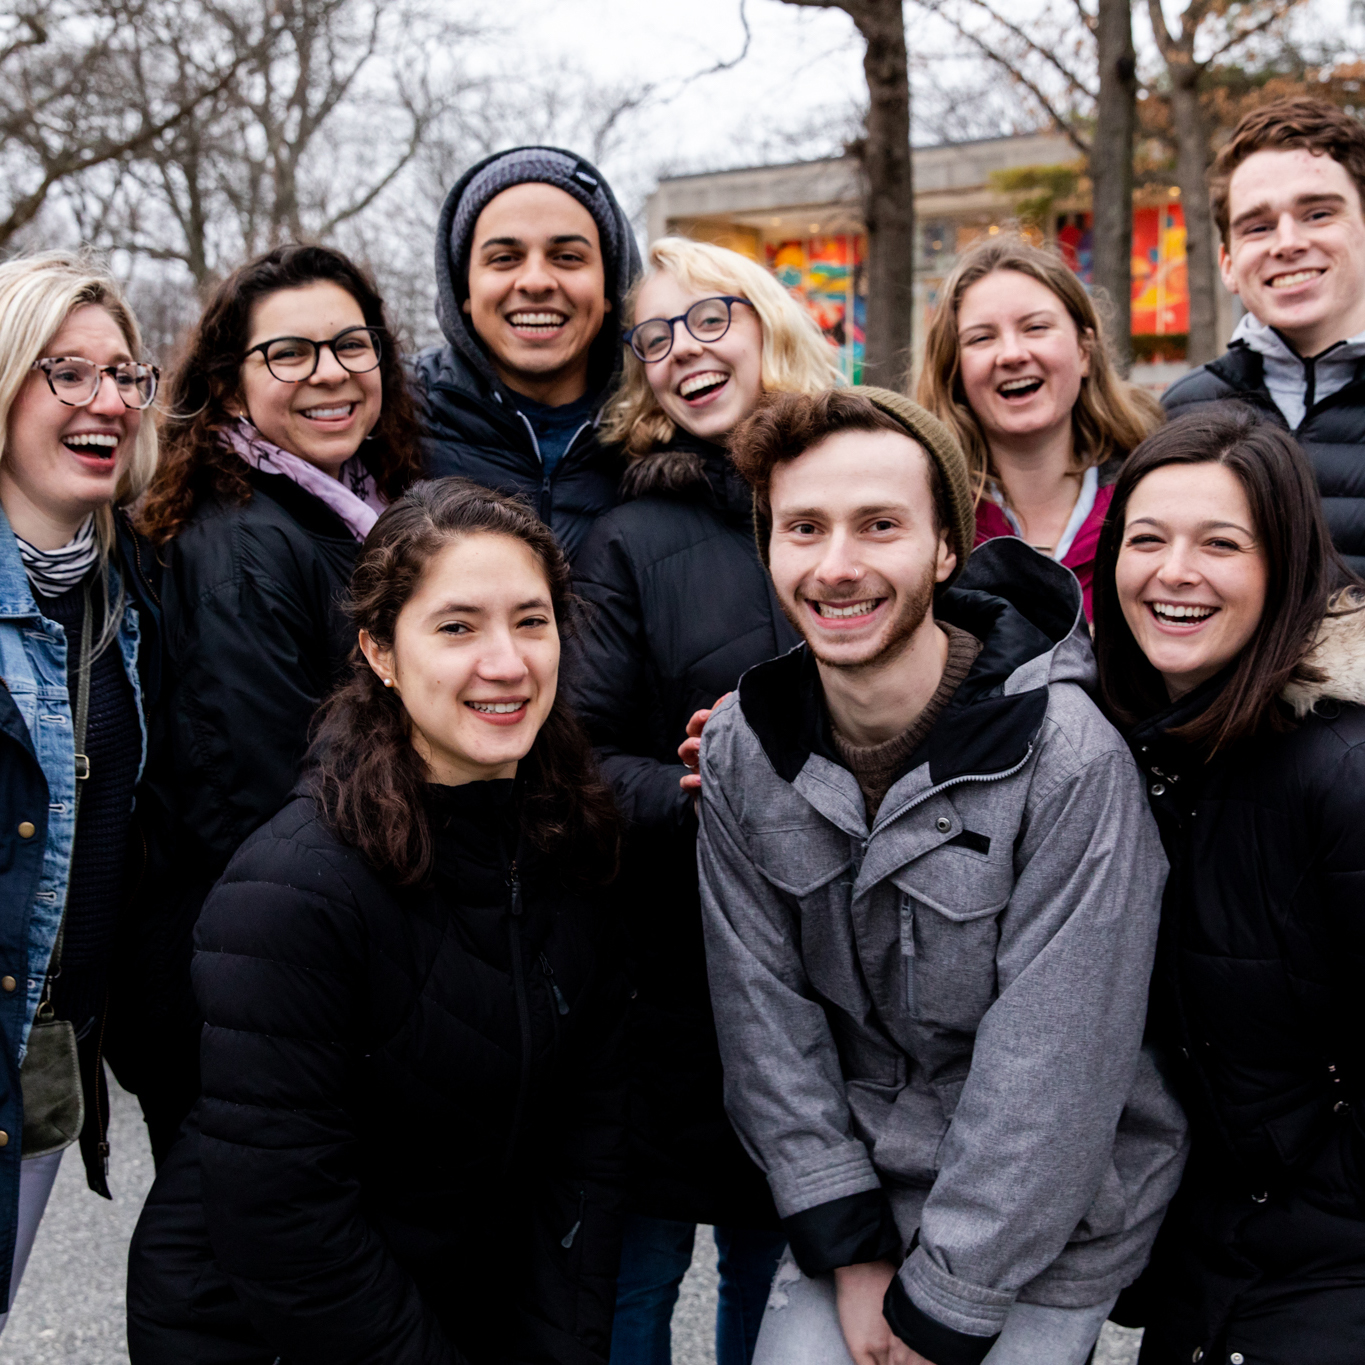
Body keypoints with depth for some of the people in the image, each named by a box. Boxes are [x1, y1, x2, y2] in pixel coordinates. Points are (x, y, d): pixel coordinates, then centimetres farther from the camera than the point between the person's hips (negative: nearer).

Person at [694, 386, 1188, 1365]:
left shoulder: (1069, 759, -23)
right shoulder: (740, 748, -8)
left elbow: (1053, 1069, -21)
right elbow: (765, 1014, -5)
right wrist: (849, 1250, -8)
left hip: (1053, 1223, -3)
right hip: (856, 1183, 4)